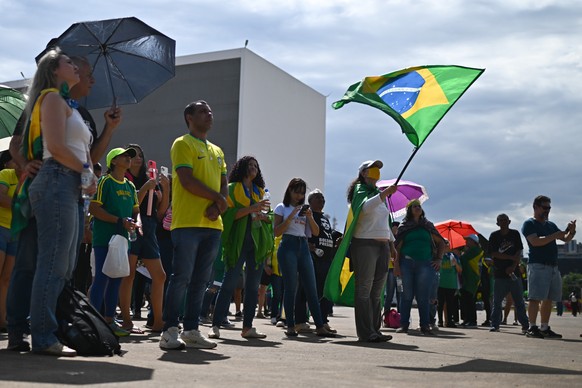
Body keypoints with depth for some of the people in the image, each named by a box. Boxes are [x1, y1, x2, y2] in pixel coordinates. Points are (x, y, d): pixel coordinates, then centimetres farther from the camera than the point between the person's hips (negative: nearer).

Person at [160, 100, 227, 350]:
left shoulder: (217, 151, 22)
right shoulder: (183, 144, 0)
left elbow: (224, 186, 17)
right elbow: (187, 181, -12)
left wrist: (217, 206, -4)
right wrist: (218, 198, -6)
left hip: (212, 224, 7)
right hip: (187, 223, -7)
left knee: (201, 280, 6)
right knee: (182, 277, -10)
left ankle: (191, 331, 11)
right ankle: (170, 331, -6)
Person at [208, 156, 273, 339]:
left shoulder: (259, 191, 20)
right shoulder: (232, 188, 2)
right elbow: (228, 214, -10)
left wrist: (264, 217, 2)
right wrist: (251, 209, -20)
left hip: (257, 242, 6)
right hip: (238, 241, -6)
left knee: (253, 285, 5)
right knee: (230, 282, -9)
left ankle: (247, 327, 10)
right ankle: (215, 325, -6)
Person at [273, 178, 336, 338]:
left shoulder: (305, 209, 17)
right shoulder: (282, 208, 5)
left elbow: (316, 232, 9)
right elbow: (277, 232, -5)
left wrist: (310, 217, -7)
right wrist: (291, 216, -13)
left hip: (303, 247, 4)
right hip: (288, 246, -4)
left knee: (311, 288, 1)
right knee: (291, 287, -5)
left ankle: (320, 327, 0)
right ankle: (290, 326, 0)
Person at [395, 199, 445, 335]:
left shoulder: (428, 226, 16)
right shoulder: (404, 226, 11)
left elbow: (441, 243, 20)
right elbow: (398, 247, 5)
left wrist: (439, 259, 8)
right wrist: (396, 264, -4)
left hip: (426, 263, 1)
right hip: (407, 263, -1)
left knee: (423, 296, -2)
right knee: (407, 294, 0)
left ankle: (425, 325, 0)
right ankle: (403, 324, 4)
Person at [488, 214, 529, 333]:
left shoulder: (515, 234, 8)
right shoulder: (494, 236, 3)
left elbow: (519, 252, 2)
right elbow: (493, 254, -5)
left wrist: (514, 266, -12)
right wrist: (511, 257, -10)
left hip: (514, 272, 1)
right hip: (500, 274, -1)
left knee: (519, 301, 3)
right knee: (497, 301, 0)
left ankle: (525, 324, 8)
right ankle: (495, 324, 5)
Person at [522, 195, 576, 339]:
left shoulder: (551, 225, 22)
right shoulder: (529, 224, -2)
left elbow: (565, 239, 20)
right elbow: (535, 241, -16)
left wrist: (571, 231, -1)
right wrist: (555, 235, -18)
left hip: (553, 266, 7)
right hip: (537, 265, -7)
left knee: (548, 299, 7)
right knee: (535, 298, -9)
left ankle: (545, 329, 11)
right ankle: (532, 328, -9)